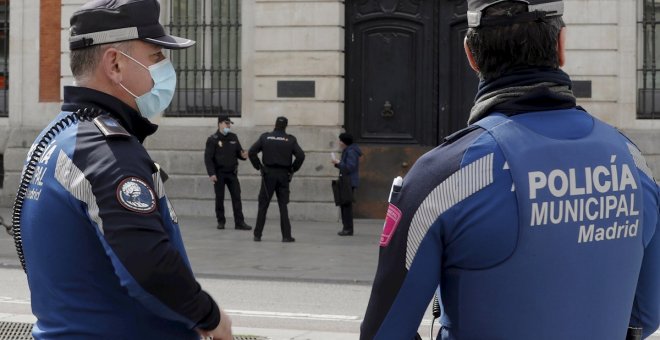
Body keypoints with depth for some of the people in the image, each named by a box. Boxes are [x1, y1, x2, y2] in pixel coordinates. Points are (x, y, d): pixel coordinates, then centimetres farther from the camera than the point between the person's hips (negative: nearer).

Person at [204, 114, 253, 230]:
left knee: (236, 197, -2)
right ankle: (221, 221, 15)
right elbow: (208, 158, -9)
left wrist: (243, 155, -9)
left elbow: (239, 152, 16)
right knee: (219, 198, 4)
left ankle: (239, 222, -1)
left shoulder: (233, 137, 9)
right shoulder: (213, 139, -5)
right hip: (219, 173, -4)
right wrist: (211, 174, -17)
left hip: (232, 172, 4)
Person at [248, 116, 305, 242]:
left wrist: (258, 166, 5)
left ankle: (257, 234, 6)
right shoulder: (290, 140, 0)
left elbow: (251, 152, -4)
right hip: (283, 175, 0)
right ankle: (286, 236, 2)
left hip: (268, 174, 0)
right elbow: (301, 156, -8)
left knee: (263, 206, 6)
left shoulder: (265, 137, 1)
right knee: (283, 206, 6)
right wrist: (293, 169, 3)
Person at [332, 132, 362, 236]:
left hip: (349, 182, -11)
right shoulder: (347, 151, 18)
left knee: (347, 205, -11)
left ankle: (348, 228, -10)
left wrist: (338, 163, -13)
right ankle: (346, 227, 19)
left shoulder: (351, 152, -14)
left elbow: (349, 167, -22)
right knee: (343, 204, 13)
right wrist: (337, 164, 8)